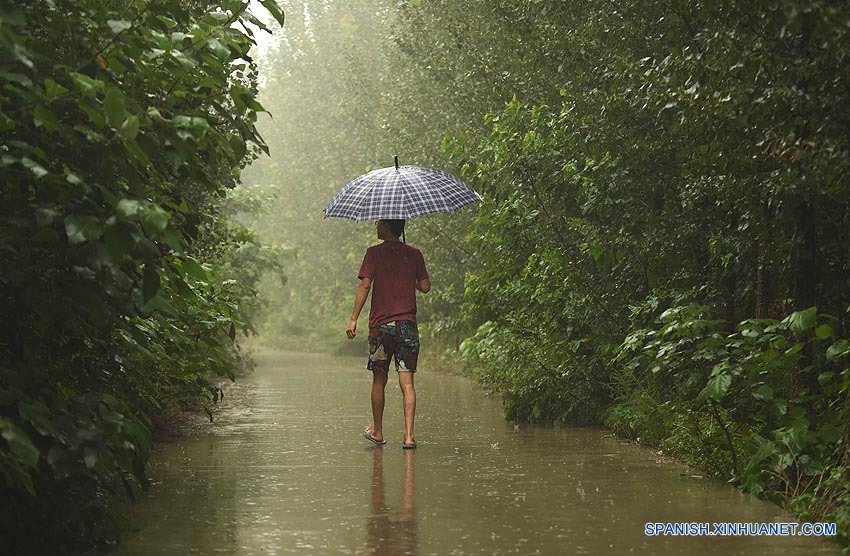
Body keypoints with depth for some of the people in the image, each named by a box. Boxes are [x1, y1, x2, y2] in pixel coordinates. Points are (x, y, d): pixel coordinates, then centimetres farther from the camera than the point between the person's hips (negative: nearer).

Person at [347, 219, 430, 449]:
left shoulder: (374, 253, -2)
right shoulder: (414, 254, 6)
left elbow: (365, 285, -9)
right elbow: (425, 287, 6)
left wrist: (354, 319, -7)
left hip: (381, 324, -2)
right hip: (407, 324, 2)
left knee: (379, 380, 12)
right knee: (407, 382, -1)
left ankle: (377, 432, 22)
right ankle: (409, 435, -10)